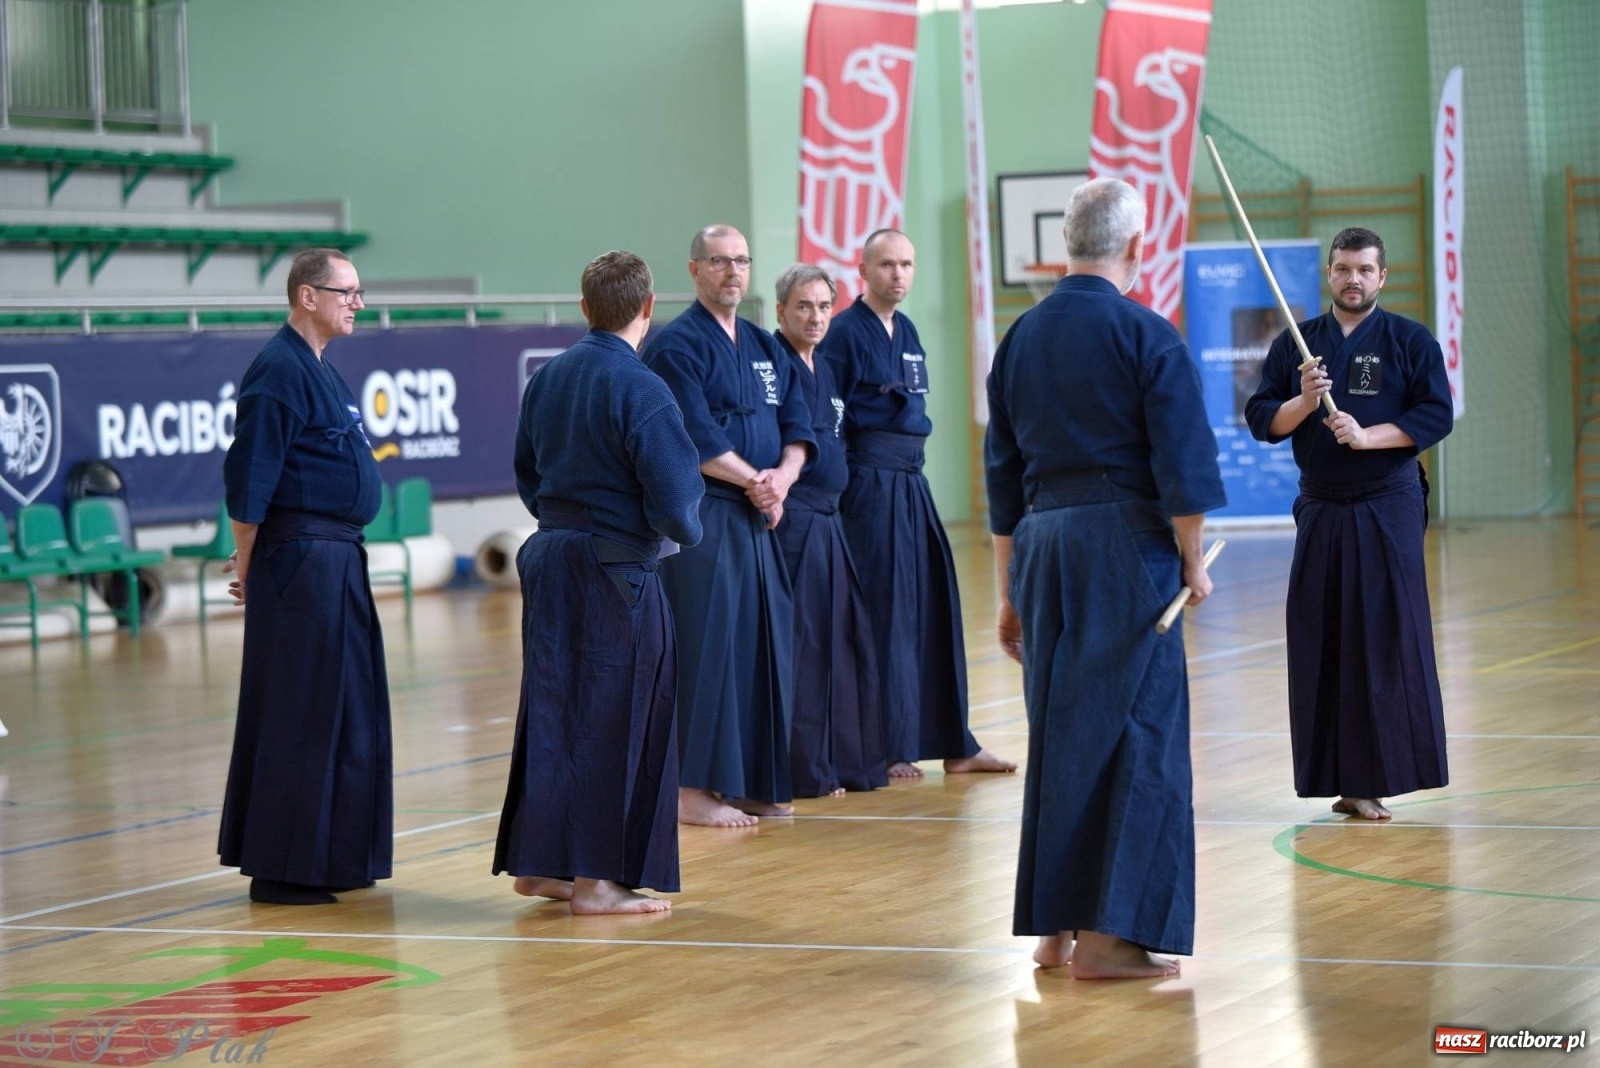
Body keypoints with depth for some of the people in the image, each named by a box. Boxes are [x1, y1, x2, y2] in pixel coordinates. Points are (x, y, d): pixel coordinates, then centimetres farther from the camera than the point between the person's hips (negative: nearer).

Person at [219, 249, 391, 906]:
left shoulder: (320, 370, 17)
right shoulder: (279, 371, -14)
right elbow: (249, 479, -16)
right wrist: (247, 565, -12)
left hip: (337, 558, 10)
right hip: (300, 557, -10)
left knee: (346, 710, 13)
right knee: (297, 712, -6)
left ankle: (332, 861, 21)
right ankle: (281, 870, -1)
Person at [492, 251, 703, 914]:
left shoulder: (546, 379, 8)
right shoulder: (642, 391, -15)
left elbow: (527, 474, 18)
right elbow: (673, 501, -18)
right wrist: (686, 531, 2)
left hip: (549, 560, 7)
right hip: (616, 573, -7)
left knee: (552, 709, 14)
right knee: (614, 721, -1)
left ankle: (537, 864, 19)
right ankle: (596, 878, 1)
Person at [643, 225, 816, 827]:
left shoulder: (764, 348, 16)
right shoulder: (676, 347, -8)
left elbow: (797, 426, 11)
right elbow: (694, 439, -17)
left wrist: (782, 478, -7)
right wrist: (753, 479, -11)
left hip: (758, 521, 8)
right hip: (700, 522, -8)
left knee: (764, 643, 9)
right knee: (705, 648, -8)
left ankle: (753, 782, 17)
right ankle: (692, 789, -4)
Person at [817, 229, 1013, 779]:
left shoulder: (907, 332, 14)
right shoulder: (845, 333, -10)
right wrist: (841, 488, -15)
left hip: (910, 482, 8)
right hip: (867, 482, -8)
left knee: (934, 605, 9)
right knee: (883, 611, -5)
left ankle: (954, 744, 15)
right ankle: (889, 749, 3)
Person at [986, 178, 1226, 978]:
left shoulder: (1021, 339, 10)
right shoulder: (1147, 336, -8)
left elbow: (1002, 477, 14)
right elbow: (1183, 468, -11)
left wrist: (1010, 592, 20)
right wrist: (1193, 564, 1)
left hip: (1040, 548, 6)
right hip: (1125, 549, -6)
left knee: (1055, 732, 14)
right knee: (1133, 732, -1)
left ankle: (1052, 926, 17)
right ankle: (1107, 934, -3)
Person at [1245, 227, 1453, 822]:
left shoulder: (1410, 341, 2)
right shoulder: (1296, 344, 10)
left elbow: (1437, 416, -5)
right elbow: (1262, 421, 7)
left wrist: (1367, 435, -16)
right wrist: (1302, 403, -13)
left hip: (1387, 510, -3)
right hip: (1320, 510, 3)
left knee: (1385, 640, -6)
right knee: (1320, 642, 0)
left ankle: (1374, 779, -2)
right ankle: (1340, 778, 5)